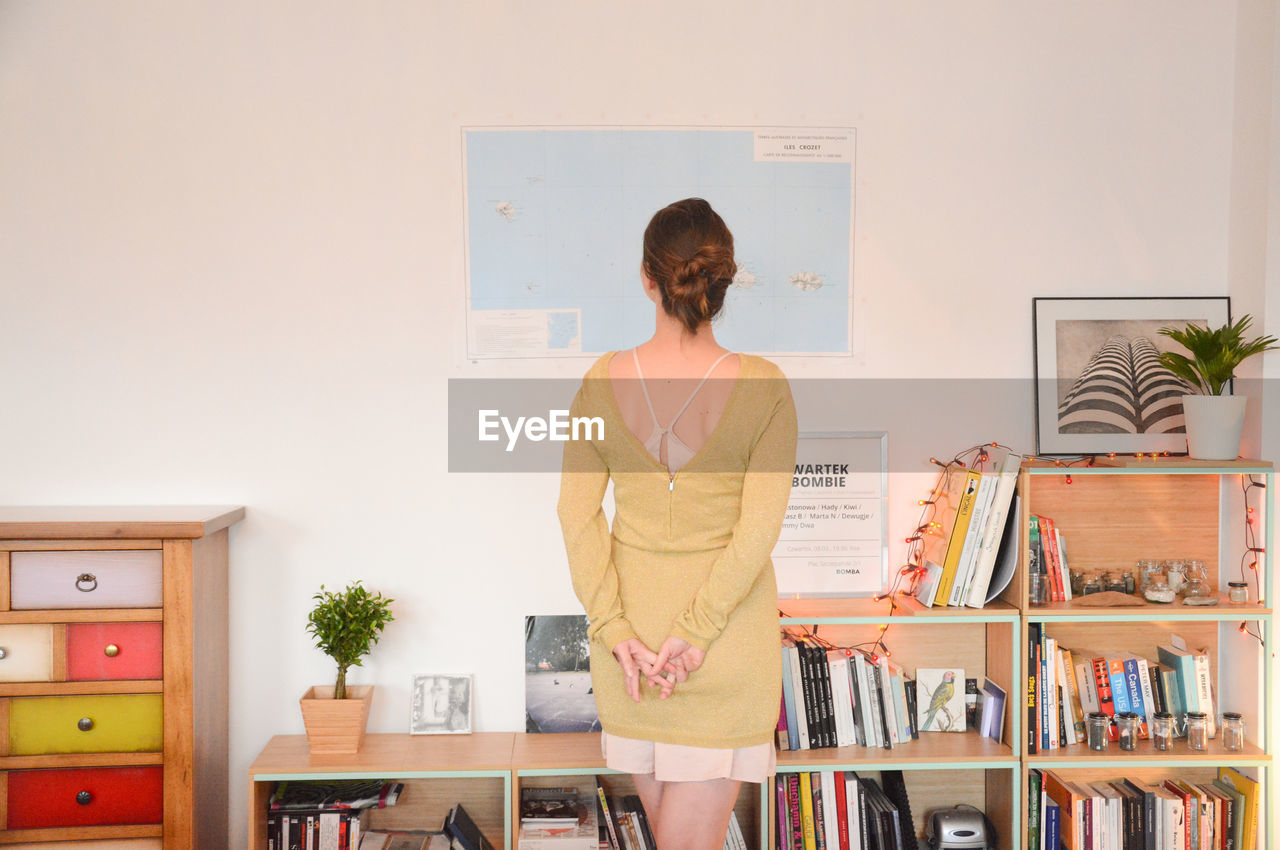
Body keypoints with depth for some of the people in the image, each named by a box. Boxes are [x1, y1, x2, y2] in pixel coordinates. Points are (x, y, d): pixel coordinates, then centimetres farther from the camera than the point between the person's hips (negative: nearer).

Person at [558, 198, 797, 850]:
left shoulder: (603, 380, -6)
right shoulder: (763, 387, -12)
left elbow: (577, 512, -8)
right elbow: (760, 526, -16)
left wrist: (613, 629, -7)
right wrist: (696, 632, -12)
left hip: (630, 626, 3)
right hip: (730, 640, -3)